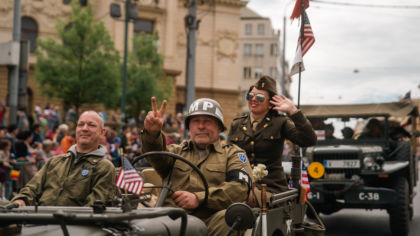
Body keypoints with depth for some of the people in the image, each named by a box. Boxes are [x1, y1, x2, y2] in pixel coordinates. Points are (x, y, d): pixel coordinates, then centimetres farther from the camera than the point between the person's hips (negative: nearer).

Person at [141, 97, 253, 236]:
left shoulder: (232, 153, 20)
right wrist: (152, 134, -19)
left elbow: (240, 187, 0)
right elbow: (158, 156, 4)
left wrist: (199, 198, -13)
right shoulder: (177, 151, 29)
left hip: (210, 220, -1)